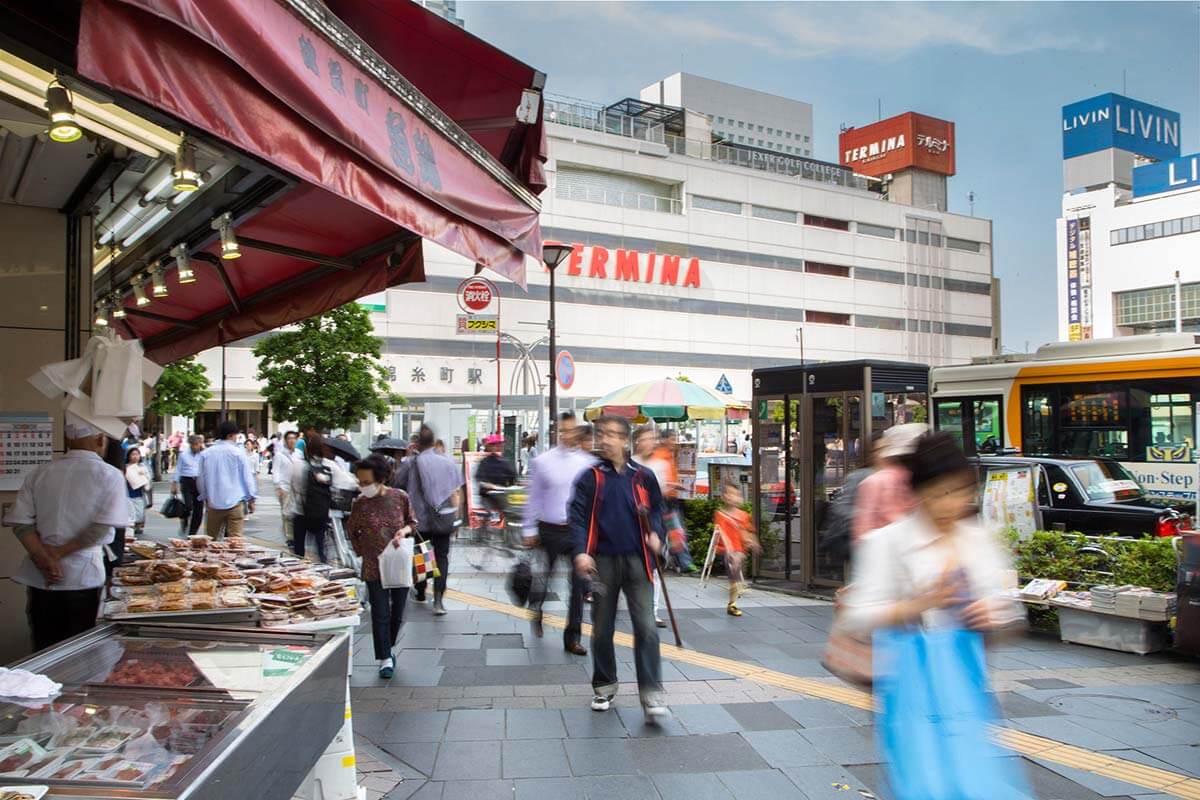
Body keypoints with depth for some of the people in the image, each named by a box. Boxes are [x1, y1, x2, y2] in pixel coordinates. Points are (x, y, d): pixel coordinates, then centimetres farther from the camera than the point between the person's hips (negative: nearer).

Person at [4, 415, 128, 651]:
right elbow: (102, 527, -15)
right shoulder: (109, 476, -6)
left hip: (39, 579, 3)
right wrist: (59, 553, -8)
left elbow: (20, 523, -3)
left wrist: (44, 560, -8)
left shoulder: (39, 473, 4)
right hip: (83, 578, -3)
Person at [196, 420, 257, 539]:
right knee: (236, 538, -5)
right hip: (235, 502, -3)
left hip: (213, 503, 3)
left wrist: (205, 497, 26)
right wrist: (251, 499, 7)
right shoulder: (238, 453, -5)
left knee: (211, 539, 12)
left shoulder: (205, 454, 5)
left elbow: (200, 478, 13)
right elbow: (247, 477, -2)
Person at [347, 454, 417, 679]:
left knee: (398, 612, 13)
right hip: (375, 568, -1)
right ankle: (385, 659, 11)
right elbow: (351, 531, 9)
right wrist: (362, 552, 2)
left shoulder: (400, 497, -8)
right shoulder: (360, 504, -8)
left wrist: (404, 530, -14)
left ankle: (389, 646, 36)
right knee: (380, 614, 0)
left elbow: (413, 522, 6)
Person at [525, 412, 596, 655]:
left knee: (579, 585, 1)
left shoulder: (589, 463, 2)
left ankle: (572, 637, 13)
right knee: (543, 578, 12)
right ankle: (537, 616, 43)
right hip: (550, 530, -1)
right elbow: (534, 498, 4)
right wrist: (530, 530, 3)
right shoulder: (542, 462, -1)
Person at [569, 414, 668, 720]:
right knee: (602, 629, 11)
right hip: (602, 560, 0)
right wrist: (581, 551, -18)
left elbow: (656, 508, 15)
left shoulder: (642, 476, 4)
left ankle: (651, 694, -1)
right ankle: (604, 687, 28)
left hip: (637, 560, 0)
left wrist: (656, 533, -5)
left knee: (646, 627, -7)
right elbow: (578, 516, -4)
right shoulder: (590, 477, 1)